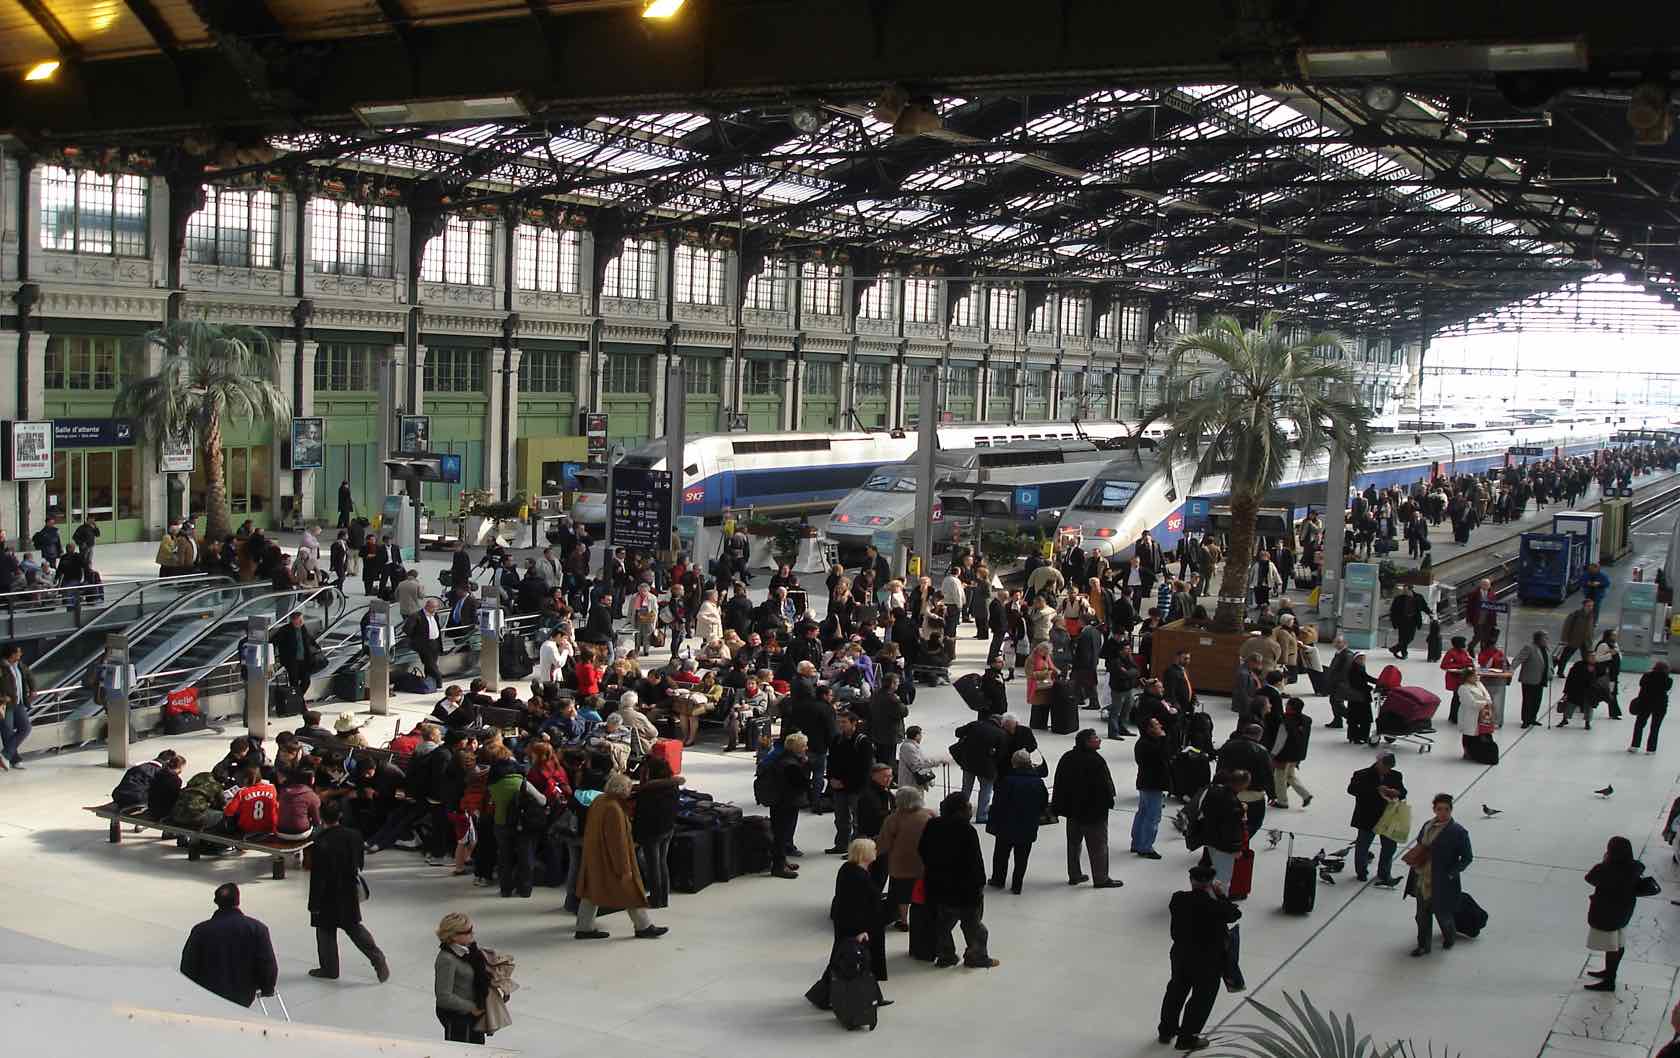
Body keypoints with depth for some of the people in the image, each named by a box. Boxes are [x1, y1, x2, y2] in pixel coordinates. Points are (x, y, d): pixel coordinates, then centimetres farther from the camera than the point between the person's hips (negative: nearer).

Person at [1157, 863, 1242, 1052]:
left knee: (1176, 991, 24)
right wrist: (1221, 896, -5)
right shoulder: (1214, 906, -27)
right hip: (1208, 961, -5)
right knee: (1201, 999, 15)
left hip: (1181, 955, 5)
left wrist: (1211, 896, 3)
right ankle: (1186, 1038, 25)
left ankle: (1166, 1031, 39)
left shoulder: (1177, 898, -13)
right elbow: (1235, 914, -10)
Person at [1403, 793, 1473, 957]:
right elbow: (1419, 847, 19)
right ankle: (1423, 945, 29)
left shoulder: (1458, 832, -14)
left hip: (1442, 884, -5)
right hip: (1422, 881, 5)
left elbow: (1466, 858, -10)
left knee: (1442, 914, 13)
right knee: (1422, 915, 13)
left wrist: (1450, 874, -17)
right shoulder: (1428, 826, 5)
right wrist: (1414, 859, -1)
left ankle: (1450, 936, 43)